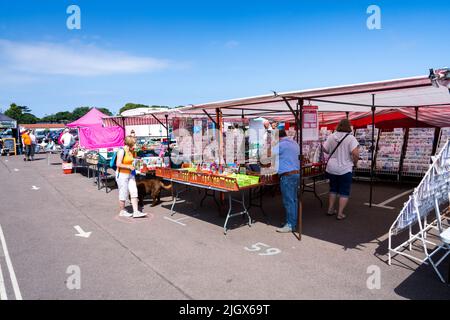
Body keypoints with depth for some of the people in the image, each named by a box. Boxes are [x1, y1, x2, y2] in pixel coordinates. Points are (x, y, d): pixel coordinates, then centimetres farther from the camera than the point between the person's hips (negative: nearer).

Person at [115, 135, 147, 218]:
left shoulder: (131, 151, 9)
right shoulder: (122, 151, -16)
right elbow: (118, 164, -22)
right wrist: (129, 166, -19)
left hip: (130, 174, 8)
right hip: (122, 175, -8)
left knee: (134, 192, 2)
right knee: (123, 194, 4)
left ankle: (136, 212, 4)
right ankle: (122, 211, 21)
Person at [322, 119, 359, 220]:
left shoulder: (331, 137, 0)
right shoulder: (351, 138, -12)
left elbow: (325, 149, 6)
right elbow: (355, 153, -22)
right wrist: (355, 163, -4)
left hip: (331, 168, 4)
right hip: (345, 169, -4)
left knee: (333, 189, 21)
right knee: (344, 192, 8)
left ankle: (330, 209, 27)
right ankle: (340, 214, 9)